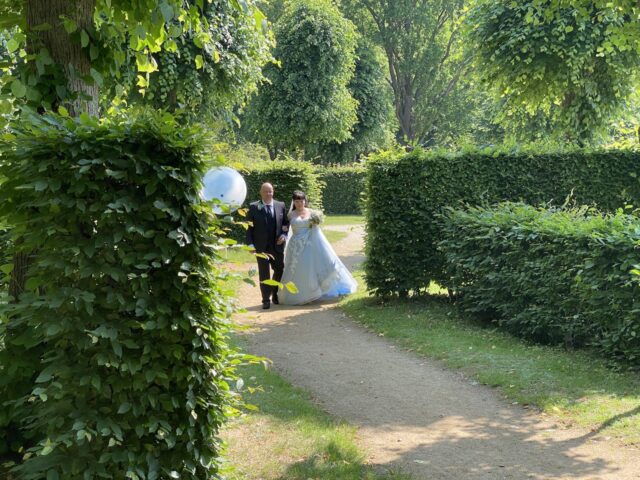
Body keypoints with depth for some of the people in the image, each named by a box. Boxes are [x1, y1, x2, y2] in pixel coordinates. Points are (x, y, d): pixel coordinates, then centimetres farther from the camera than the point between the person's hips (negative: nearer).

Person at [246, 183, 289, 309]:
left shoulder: (281, 206, 4)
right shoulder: (254, 207, -2)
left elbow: (286, 222, 13)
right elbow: (248, 227, -2)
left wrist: (284, 235, -4)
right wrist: (250, 244, -10)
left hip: (277, 245, 2)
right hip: (261, 246, -2)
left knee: (280, 270, 10)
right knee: (264, 274, 1)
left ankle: (275, 294, 30)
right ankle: (266, 300, 7)